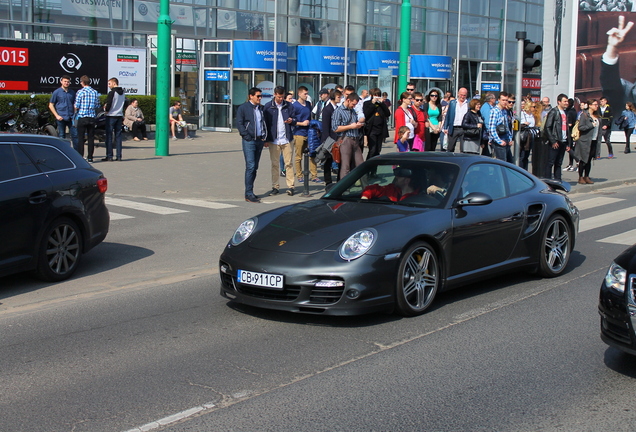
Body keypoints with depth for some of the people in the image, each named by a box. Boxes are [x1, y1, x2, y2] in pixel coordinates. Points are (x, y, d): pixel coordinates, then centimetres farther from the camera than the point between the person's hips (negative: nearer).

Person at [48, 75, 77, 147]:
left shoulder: (72, 92, 11)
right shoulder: (57, 92, 3)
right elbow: (51, 105, 4)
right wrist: (57, 115, -6)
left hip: (71, 117, 2)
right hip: (61, 117, -2)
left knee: (75, 135, -3)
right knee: (61, 136, 4)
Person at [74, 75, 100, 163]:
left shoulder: (80, 92, -7)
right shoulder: (95, 92, 4)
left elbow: (76, 106, -8)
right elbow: (97, 106, 8)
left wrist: (75, 112, 12)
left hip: (82, 117, -3)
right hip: (92, 117, 3)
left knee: (80, 138, 2)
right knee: (91, 138, 7)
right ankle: (90, 157, 9)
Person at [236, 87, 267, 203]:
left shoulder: (261, 108, 15)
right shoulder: (243, 108, -3)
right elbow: (239, 124, -7)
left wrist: (264, 136, 11)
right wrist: (248, 136, -14)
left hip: (260, 140, 7)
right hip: (249, 141, -7)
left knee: (255, 167, 9)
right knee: (250, 166, -12)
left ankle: (249, 192, 17)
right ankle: (249, 194, -11)